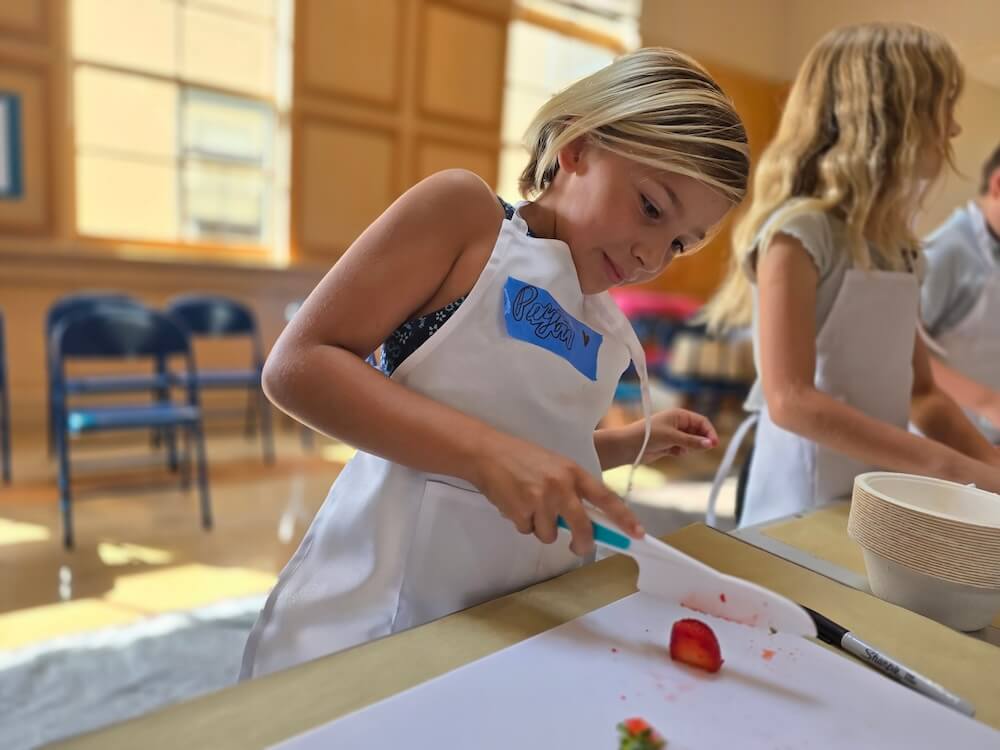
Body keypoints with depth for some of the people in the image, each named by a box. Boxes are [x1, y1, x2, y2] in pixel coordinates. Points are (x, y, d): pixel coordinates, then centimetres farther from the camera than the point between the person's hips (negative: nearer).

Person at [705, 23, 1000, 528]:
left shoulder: (899, 245, 8)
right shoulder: (798, 231, -15)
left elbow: (921, 393, 13)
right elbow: (790, 401, -23)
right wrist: (957, 469, -21)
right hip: (806, 508, -7)